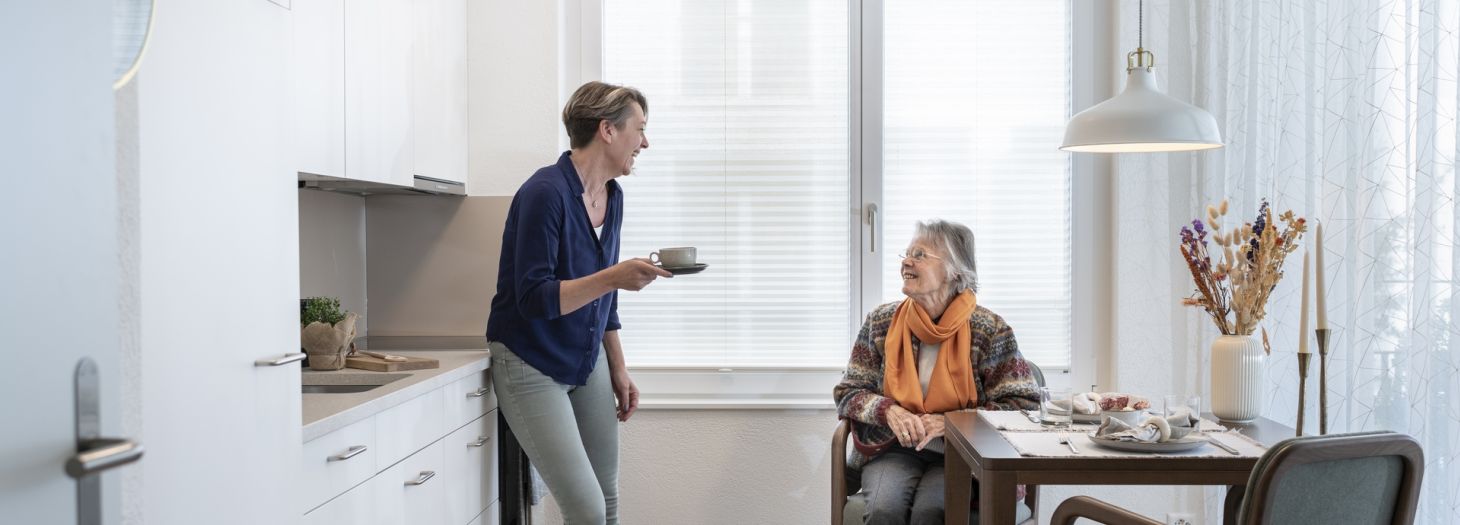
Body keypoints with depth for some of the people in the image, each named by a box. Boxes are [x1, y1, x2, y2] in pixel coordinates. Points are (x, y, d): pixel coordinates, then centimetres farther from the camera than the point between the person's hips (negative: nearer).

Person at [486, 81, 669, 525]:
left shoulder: (612, 197, 4)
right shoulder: (545, 192, -20)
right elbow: (534, 299, -24)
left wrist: (618, 370, 14)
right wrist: (614, 277, -33)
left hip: (589, 363, 7)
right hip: (532, 367, -7)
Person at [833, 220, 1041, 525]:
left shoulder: (989, 330, -5)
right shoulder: (881, 323, 3)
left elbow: (1024, 405, -6)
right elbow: (847, 394, 7)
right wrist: (889, 411, -15)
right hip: (894, 450, 2)